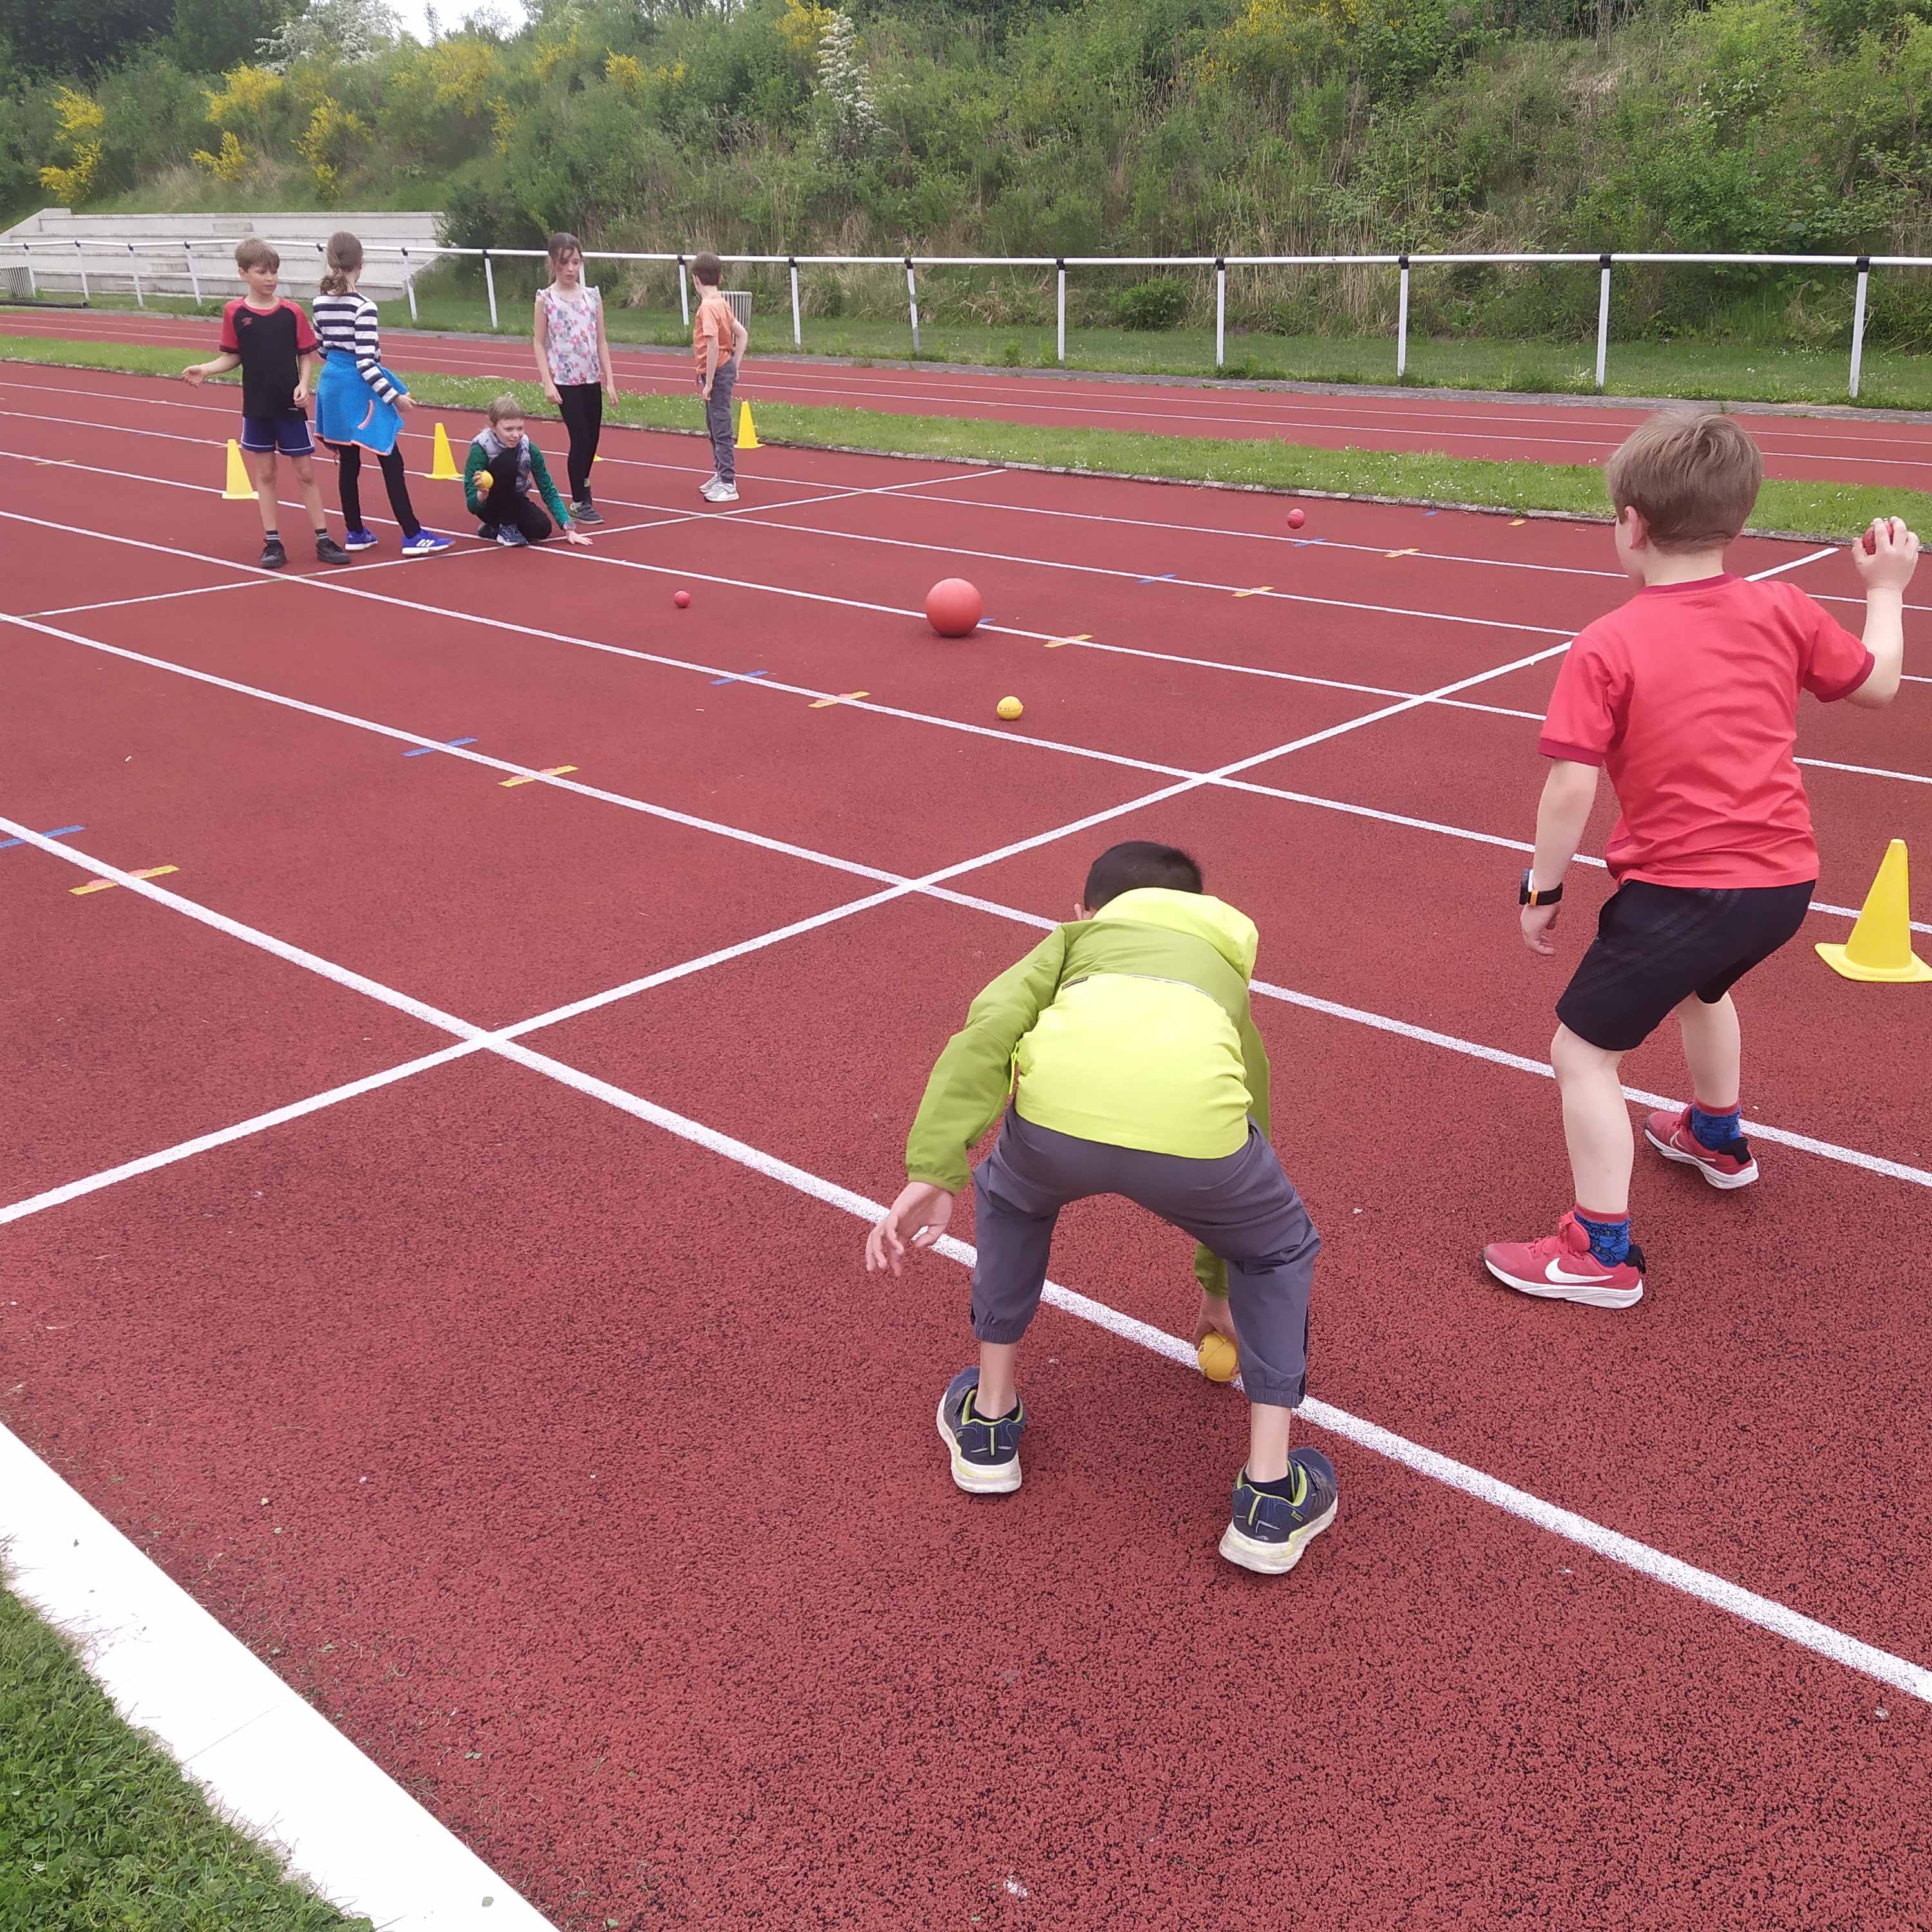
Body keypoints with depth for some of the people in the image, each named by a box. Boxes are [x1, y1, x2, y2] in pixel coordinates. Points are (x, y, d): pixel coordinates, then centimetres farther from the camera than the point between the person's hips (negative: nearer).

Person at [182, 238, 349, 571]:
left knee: (306, 472, 3)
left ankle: (323, 540, 11)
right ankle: (272, 543, 14)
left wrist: (304, 384, -13)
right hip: (256, 407, 1)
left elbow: (307, 355, 3)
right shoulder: (235, 312, -1)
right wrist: (205, 369, -9)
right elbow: (232, 357, 6)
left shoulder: (292, 312, -3)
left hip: (291, 406, -1)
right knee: (264, 475, 7)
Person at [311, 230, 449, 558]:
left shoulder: (321, 303, 5)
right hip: (360, 390, -7)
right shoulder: (364, 307, -17)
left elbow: (322, 349, 15)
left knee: (348, 463, 14)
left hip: (332, 384, 7)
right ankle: (412, 536, -6)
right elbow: (366, 363, -20)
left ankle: (355, 533, 20)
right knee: (391, 463, -4)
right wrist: (394, 397, -15)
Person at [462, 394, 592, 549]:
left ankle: (495, 528, 6)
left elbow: (548, 490, -7)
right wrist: (482, 494, -50)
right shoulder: (480, 450, -25)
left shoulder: (528, 449, -14)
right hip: (488, 505, -5)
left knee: (542, 528, -25)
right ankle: (506, 527, -16)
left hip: (513, 502, 5)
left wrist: (568, 528, -16)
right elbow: (472, 504, -26)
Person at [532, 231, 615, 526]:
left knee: (592, 439, 9)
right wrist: (547, 382, -10)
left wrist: (609, 379, 4)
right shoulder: (546, 299, -3)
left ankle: (581, 488, 29)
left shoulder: (593, 296, 6)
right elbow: (539, 343, -2)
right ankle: (580, 502, 4)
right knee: (580, 438, -7)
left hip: (591, 379, 4)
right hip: (565, 380, -4)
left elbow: (601, 341, 9)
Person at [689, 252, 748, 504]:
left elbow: (713, 345, -25)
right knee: (714, 426, 21)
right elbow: (742, 334, 14)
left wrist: (709, 382, -22)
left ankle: (728, 485, -2)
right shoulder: (721, 303, 9)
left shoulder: (708, 307, -19)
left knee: (721, 430, -6)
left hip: (717, 371, -10)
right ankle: (721, 475, 33)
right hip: (726, 368, 10)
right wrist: (735, 365, 15)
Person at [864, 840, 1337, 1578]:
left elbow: (993, 1023, 12)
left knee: (1011, 1199, 37)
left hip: (1056, 1109, 0)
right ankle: (1270, 1499, 32)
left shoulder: (1073, 941, 37)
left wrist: (933, 1172, 5)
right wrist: (1215, 1286, 71)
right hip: (1193, 1126, 1)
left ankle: (988, 1423, 46)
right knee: (1279, 1252, 34)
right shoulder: (1225, 973, 43)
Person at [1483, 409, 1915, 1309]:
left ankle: (1602, 1252, 10)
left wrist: (1541, 889, -4)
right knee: (1702, 983, 37)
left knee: (1583, 1051, 6)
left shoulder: (1605, 648, -13)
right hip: (1786, 880, 7)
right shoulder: (1784, 611, 1)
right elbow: (1877, 683, 16)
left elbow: (1570, 787, -17)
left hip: (1679, 889, -7)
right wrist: (1886, 588, 31)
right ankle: (1718, 1138, 60)